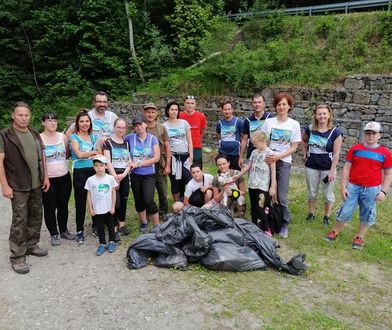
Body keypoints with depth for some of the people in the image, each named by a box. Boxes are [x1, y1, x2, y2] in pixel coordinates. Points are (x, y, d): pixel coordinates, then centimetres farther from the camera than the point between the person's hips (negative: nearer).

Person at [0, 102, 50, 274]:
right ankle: (17, 256, 7)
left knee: (36, 216, 13)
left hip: (37, 184, 6)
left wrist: (45, 177, 11)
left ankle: (31, 245, 30)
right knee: (19, 220, -3)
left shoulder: (35, 134, 11)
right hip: (18, 186, -6)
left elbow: (42, 157, 16)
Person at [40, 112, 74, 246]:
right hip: (48, 179, -3)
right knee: (50, 208, 6)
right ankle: (54, 234, 21)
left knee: (63, 206, 14)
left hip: (64, 177, 4)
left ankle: (63, 230, 31)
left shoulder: (63, 137, 2)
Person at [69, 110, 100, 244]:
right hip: (80, 173, -4)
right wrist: (94, 152, -3)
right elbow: (79, 154, -13)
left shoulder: (93, 137, 13)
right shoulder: (74, 137, 0)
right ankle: (79, 231, 14)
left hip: (94, 171, 4)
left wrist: (87, 155, -9)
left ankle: (96, 226, 24)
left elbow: (100, 155, 8)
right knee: (80, 202, 3)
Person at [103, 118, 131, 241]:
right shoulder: (108, 142, -3)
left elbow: (129, 162, 6)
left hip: (124, 176, 5)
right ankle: (114, 229, 3)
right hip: (113, 176, -4)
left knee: (124, 201, 10)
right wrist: (115, 177, -16)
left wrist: (123, 174, -10)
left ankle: (122, 225, 26)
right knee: (116, 202, -6)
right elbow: (108, 162, -10)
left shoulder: (127, 144, 11)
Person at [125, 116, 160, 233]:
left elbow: (156, 158, -9)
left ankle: (157, 226, 2)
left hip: (149, 175, -2)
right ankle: (143, 222, 34)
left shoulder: (152, 139, -3)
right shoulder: (130, 138, -1)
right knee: (138, 200, 13)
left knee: (149, 200, -12)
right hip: (135, 175, 2)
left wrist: (138, 164, -13)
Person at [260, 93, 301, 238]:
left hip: (284, 162, -1)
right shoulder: (269, 122, 1)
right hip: (268, 160, 1)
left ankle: (285, 224, 14)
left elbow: (294, 147, -1)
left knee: (281, 196, -2)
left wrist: (278, 156, -14)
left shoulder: (294, 124, 0)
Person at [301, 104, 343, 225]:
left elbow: (336, 154, -11)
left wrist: (332, 171, -14)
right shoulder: (310, 130, -3)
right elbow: (303, 140, 20)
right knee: (311, 192, 16)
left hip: (327, 168, -3)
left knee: (328, 193, 10)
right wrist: (305, 154, 8)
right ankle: (311, 213, 32)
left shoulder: (335, 132, -12)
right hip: (311, 167, 3)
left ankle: (327, 216, 26)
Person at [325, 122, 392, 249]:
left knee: (367, 215, 11)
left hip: (372, 189, 0)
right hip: (353, 186, 0)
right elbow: (346, 168, 0)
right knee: (345, 211, 4)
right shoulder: (355, 149, -1)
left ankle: (359, 237, 29)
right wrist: (343, 187, -4)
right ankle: (334, 232, 24)